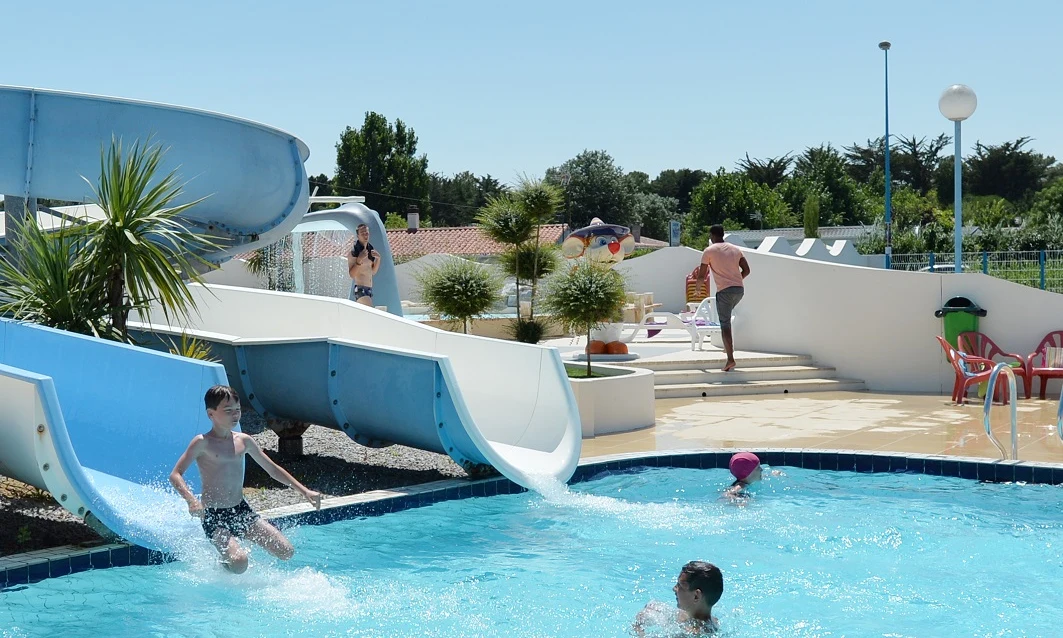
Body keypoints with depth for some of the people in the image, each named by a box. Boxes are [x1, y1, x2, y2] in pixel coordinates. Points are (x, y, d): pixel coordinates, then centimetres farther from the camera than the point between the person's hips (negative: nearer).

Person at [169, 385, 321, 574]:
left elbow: (272, 468, 16)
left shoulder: (244, 441, 7)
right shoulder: (202, 443, -9)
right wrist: (192, 500, -35)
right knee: (239, 564, -29)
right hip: (214, 516, -6)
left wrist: (304, 491, 11)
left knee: (286, 552, -2)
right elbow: (175, 475, -17)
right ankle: (224, 565, 8)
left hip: (242, 510, 6)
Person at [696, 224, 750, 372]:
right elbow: (746, 270, 12)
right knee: (726, 317, 28)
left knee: (725, 325, -4)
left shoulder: (709, 251, 1)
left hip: (724, 290, -5)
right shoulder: (735, 249, 14)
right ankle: (729, 346, 19)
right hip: (739, 289, 5)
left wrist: (698, 287, 19)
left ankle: (730, 359, -13)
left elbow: (702, 275, -1)